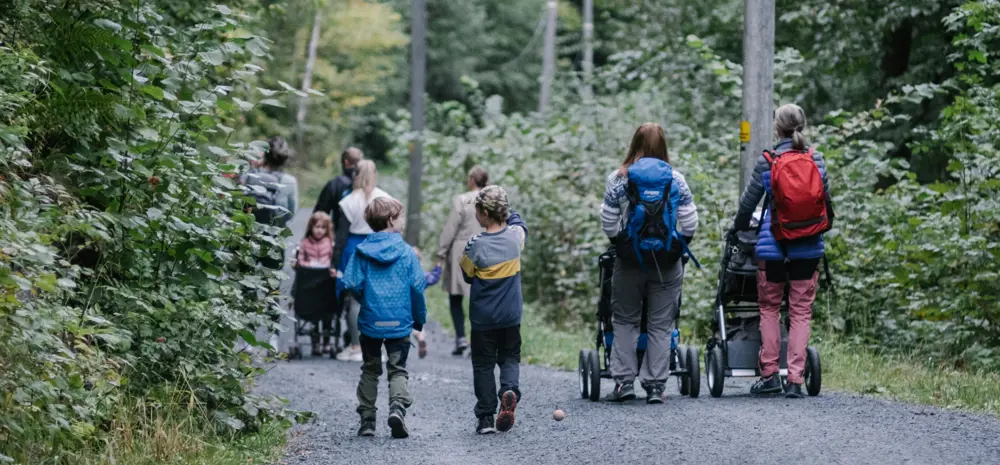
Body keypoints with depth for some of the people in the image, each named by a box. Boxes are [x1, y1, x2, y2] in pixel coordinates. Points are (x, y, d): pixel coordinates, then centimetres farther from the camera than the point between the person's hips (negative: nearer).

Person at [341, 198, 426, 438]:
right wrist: (419, 319, 7)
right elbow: (417, 287, -6)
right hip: (400, 322, -1)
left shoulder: (362, 252, -3)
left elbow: (352, 284, -8)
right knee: (398, 370, 6)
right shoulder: (406, 252, -5)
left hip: (370, 322, 1)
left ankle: (367, 419, 12)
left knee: (370, 371, 15)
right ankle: (398, 405, -19)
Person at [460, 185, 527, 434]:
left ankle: (486, 417, 7)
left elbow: (467, 276, -3)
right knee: (510, 358, 16)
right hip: (511, 316, 3)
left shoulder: (476, 246, -18)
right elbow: (518, 221, 17)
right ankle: (510, 389, -14)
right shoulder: (516, 236, -8)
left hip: (483, 318, -3)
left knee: (483, 364, 9)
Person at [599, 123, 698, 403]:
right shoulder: (676, 180, -1)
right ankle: (655, 385, 4)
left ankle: (624, 380, 5)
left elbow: (608, 223, -3)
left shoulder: (618, 179, -2)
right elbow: (689, 222, -2)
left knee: (624, 320, 12)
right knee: (661, 325, 6)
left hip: (629, 261, 0)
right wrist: (679, 247, 12)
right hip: (667, 264, 0)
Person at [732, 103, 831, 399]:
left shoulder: (767, 161, -5)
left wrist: (738, 228, 21)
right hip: (808, 247, 2)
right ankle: (796, 379, -1)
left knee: (769, 308, 12)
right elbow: (826, 200, 10)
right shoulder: (816, 160, 1)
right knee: (801, 312, 4)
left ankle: (769, 374, 9)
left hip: (772, 244, -2)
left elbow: (748, 201, 3)